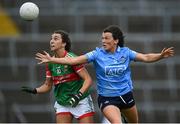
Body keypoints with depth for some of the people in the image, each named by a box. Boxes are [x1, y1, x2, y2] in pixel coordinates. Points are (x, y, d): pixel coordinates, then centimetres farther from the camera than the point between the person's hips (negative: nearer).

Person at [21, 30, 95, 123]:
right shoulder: (50, 63, 2)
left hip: (81, 102, -5)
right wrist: (34, 91, -6)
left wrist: (79, 94, -31)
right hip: (62, 104, 5)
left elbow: (88, 79, -17)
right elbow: (48, 85, 12)